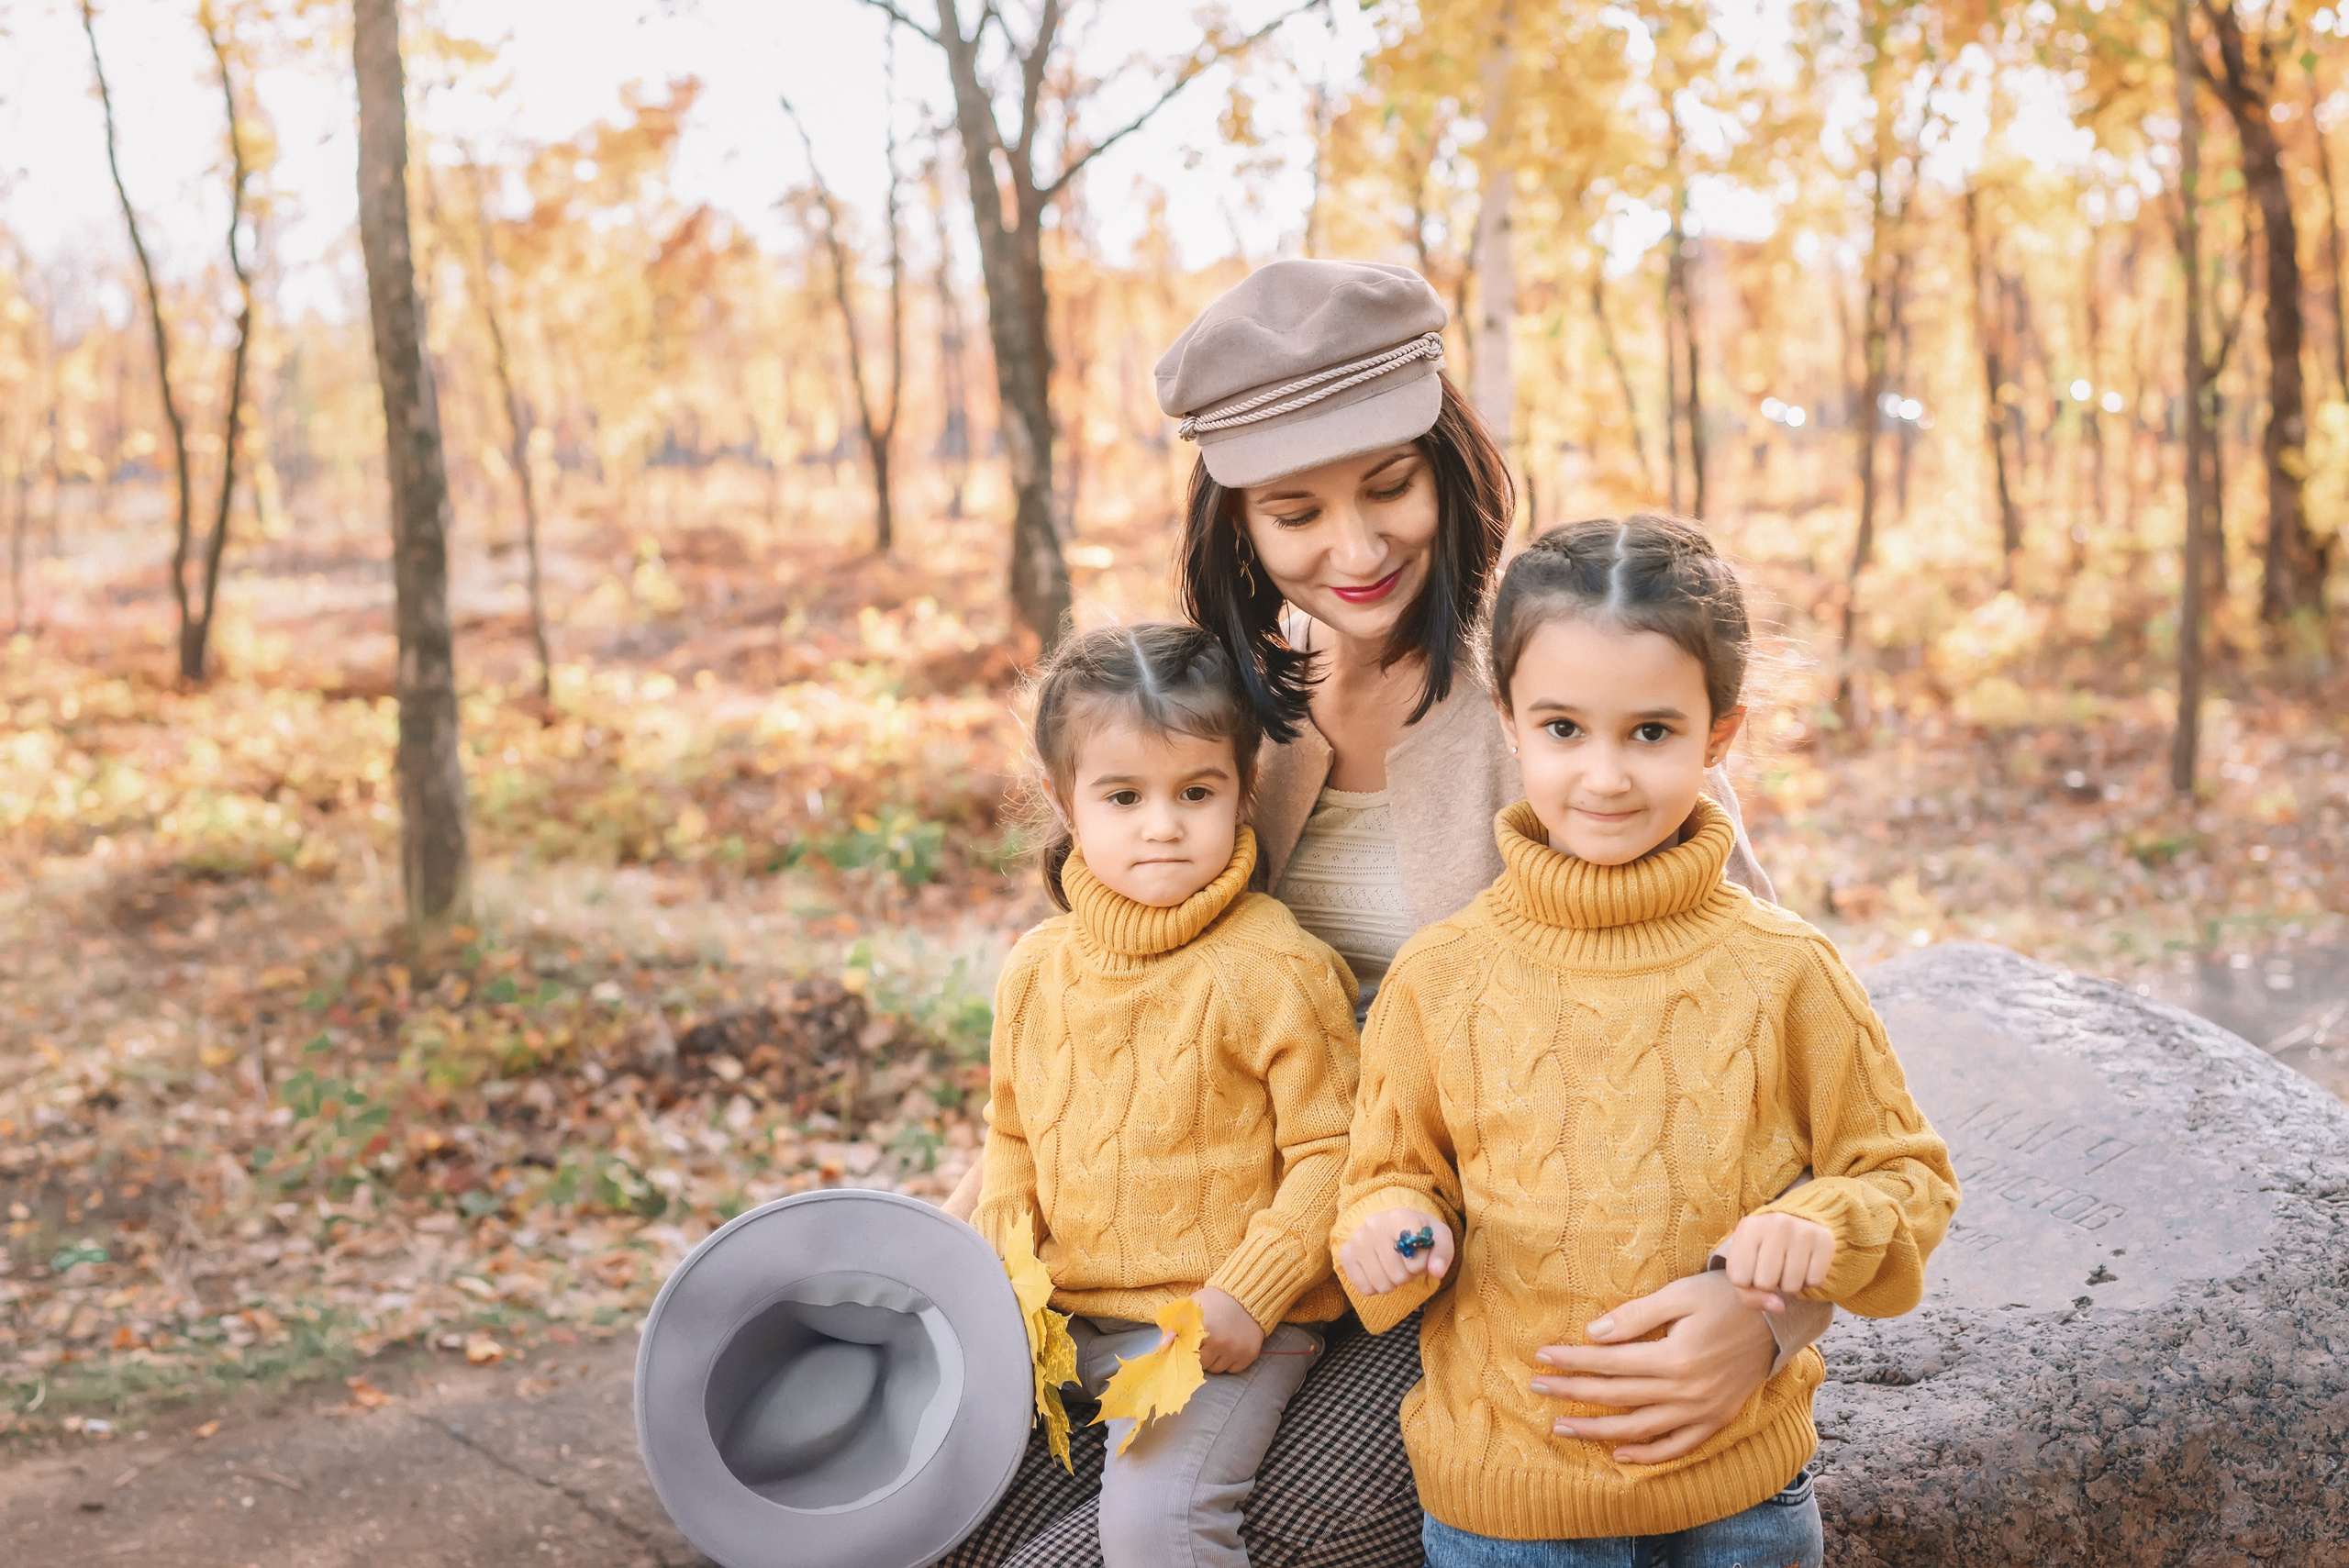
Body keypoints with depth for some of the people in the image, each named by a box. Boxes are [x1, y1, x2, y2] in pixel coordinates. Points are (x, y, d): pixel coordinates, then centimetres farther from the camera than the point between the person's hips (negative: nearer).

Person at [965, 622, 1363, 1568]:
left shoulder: (1273, 968, -12)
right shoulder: (1037, 969, 5)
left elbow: (1330, 1151, -9)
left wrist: (1246, 1297, -17)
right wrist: (1002, 1268, 3)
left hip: (1226, 1325, -6)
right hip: (1059, 1312, 6)